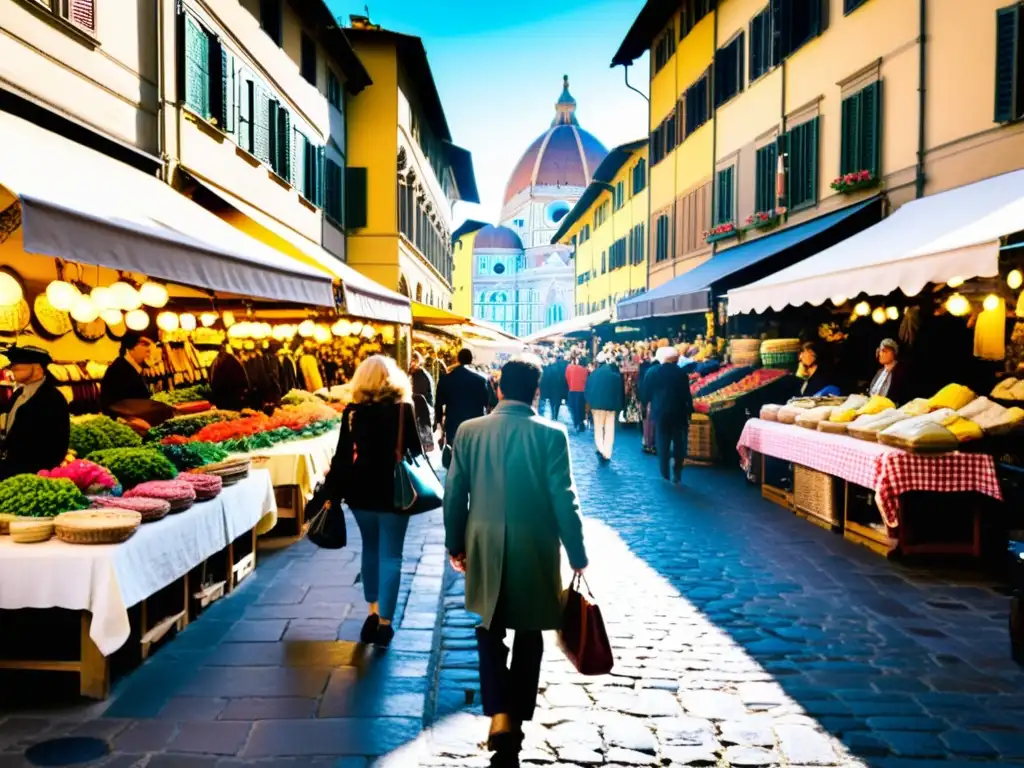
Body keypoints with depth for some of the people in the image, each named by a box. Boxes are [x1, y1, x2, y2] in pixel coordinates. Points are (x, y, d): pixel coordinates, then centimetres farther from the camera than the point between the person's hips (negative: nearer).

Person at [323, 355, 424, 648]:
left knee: (370, 550, 20)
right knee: (390, 556, 5)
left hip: (361, 491, 3)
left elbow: (343, 456, -2)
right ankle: (384, 622, 7)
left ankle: (373, 613, 23)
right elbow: (415, 451, -4)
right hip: (393, 491, -3)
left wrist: (333, 492, 4)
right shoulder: (403, 409, -7)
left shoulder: (352, 411, -3)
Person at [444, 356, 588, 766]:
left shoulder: (469, 431, -3)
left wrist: (455, 544, 14)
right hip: (535, 549, -1)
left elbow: (454, 494, 2)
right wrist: (577, 555, 0)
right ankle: (515, 723, 25)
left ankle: (500, 718, -1)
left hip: (485, 547, 2)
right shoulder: (551, 434, -11)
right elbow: (564, 499, -11)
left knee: (490, 630, 16)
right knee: (528, 637, 15)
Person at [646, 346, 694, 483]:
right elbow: (687, 395, -11)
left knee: (662, 445, 9)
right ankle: (677, 475, 9)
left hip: (660, 412, 2)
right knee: (679, 445, 10)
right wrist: (689, 411, -2)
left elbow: (648, 393, 1)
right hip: (678, 413, -2)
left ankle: (665, 475, 10)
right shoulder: (681, 373, -12)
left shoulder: (652, 372, -4)